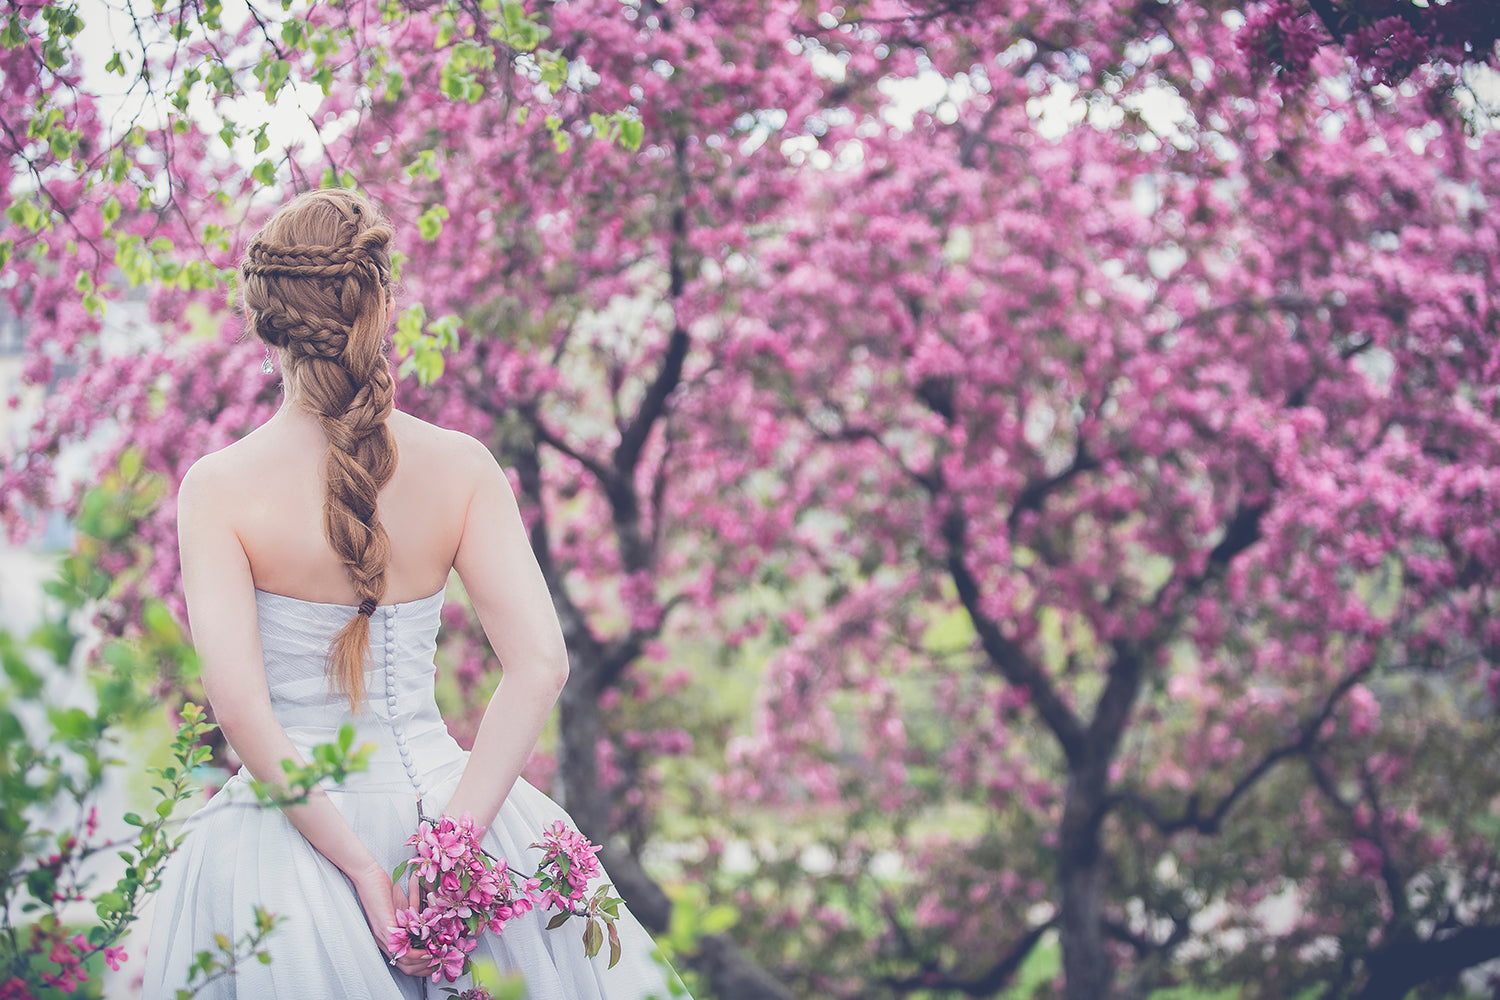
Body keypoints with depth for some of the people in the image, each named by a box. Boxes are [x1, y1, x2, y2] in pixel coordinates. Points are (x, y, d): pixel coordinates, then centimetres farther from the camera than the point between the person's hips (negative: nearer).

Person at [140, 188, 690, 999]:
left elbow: (240, 706, -20)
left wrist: (357, 866, -16)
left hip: (287, 827, -2)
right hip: (434, 794, 2)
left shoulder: (217, 486, -11)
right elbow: (540, 665, -14)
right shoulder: (459, 467, -5)